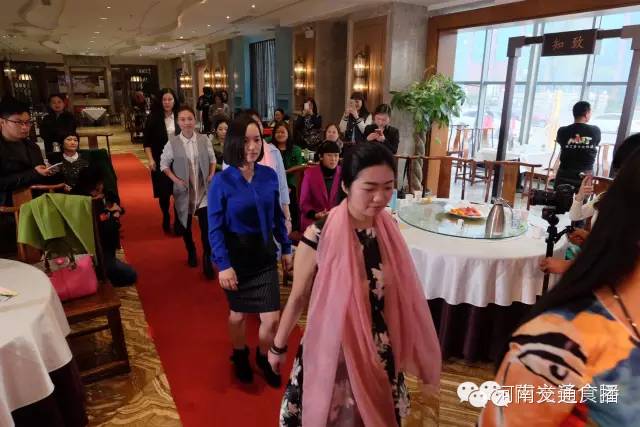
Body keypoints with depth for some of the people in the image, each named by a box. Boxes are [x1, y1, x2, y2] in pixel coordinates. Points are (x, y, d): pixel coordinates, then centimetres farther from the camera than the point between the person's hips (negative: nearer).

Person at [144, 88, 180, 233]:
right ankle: (166, 219, 25)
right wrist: (150, 159, -11)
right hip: (161, 161, -1)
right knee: (164, 192, 6)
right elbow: (147, 142, -1)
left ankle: (180, 221, 15)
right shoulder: (153, 118, -3)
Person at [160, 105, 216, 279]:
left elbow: (212, 159, 9)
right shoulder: (172, 142, -8)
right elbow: (164, 163, 1)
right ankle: (191, 252, 41)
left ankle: (207, 260, 6)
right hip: (184, 191, 1)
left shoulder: (204, 140, -4)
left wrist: (211, 174, -5)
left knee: (207, 226, -9)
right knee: (185, 225, 17)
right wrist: (175, 179, -9)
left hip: (204, 190, 0)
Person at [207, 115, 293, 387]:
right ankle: (239, 356, 47)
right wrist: (223, 265, -18)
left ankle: (264, 358, 36)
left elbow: (278, 216, 5)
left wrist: (286, 248, 8)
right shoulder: (222, 181, -15)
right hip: (236, 256, -2)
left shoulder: (270, 175, -5)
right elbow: (215, 228, -13)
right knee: (238, 313, 17)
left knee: (272, 318, 5)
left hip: (265, 255, 3)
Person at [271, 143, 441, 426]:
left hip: (380, 352, 4)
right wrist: (278, 346, 3)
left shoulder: (389, 229, -8)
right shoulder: (319, 236, -22)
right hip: (331, 349, -4)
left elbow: (404, 293, 4)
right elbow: (298, 297, -8)